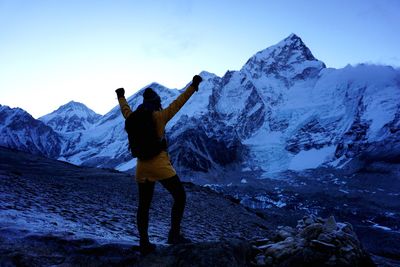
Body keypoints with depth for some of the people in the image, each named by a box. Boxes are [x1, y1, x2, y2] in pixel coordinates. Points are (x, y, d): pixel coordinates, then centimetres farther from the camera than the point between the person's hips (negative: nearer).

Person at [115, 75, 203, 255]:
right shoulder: (159, 116, -7)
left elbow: (125, 110, 28)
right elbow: (178, 103, -3)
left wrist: (121, 97, 48)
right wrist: (193, 86, 5)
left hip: (142, 167, 6)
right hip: (160, 165, -6)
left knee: (144, 206, 12)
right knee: (180, 197, 7)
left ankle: (144, 244, 18)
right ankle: (174, 234, 1)